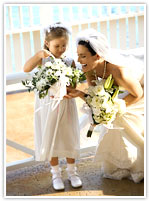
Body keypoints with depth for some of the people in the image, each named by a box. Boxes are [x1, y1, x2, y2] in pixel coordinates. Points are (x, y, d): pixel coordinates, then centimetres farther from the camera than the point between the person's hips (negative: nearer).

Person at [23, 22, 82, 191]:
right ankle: (56, 174, 23)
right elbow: (26, 69, -23)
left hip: (66, 106, 1)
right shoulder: (43, 59, -6)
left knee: (69, 138, 10)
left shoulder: (69, 62, -4)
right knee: (50, 139, 8)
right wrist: (39, 54, -33)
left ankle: (72, 172, 27)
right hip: (48, 106, -1)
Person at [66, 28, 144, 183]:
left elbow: (137, 94, -27)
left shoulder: (118, 71, -44)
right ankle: (122, 166, 29)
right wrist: (79, 94, -33)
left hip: (143, 88, -7)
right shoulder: (89, 68, -22)